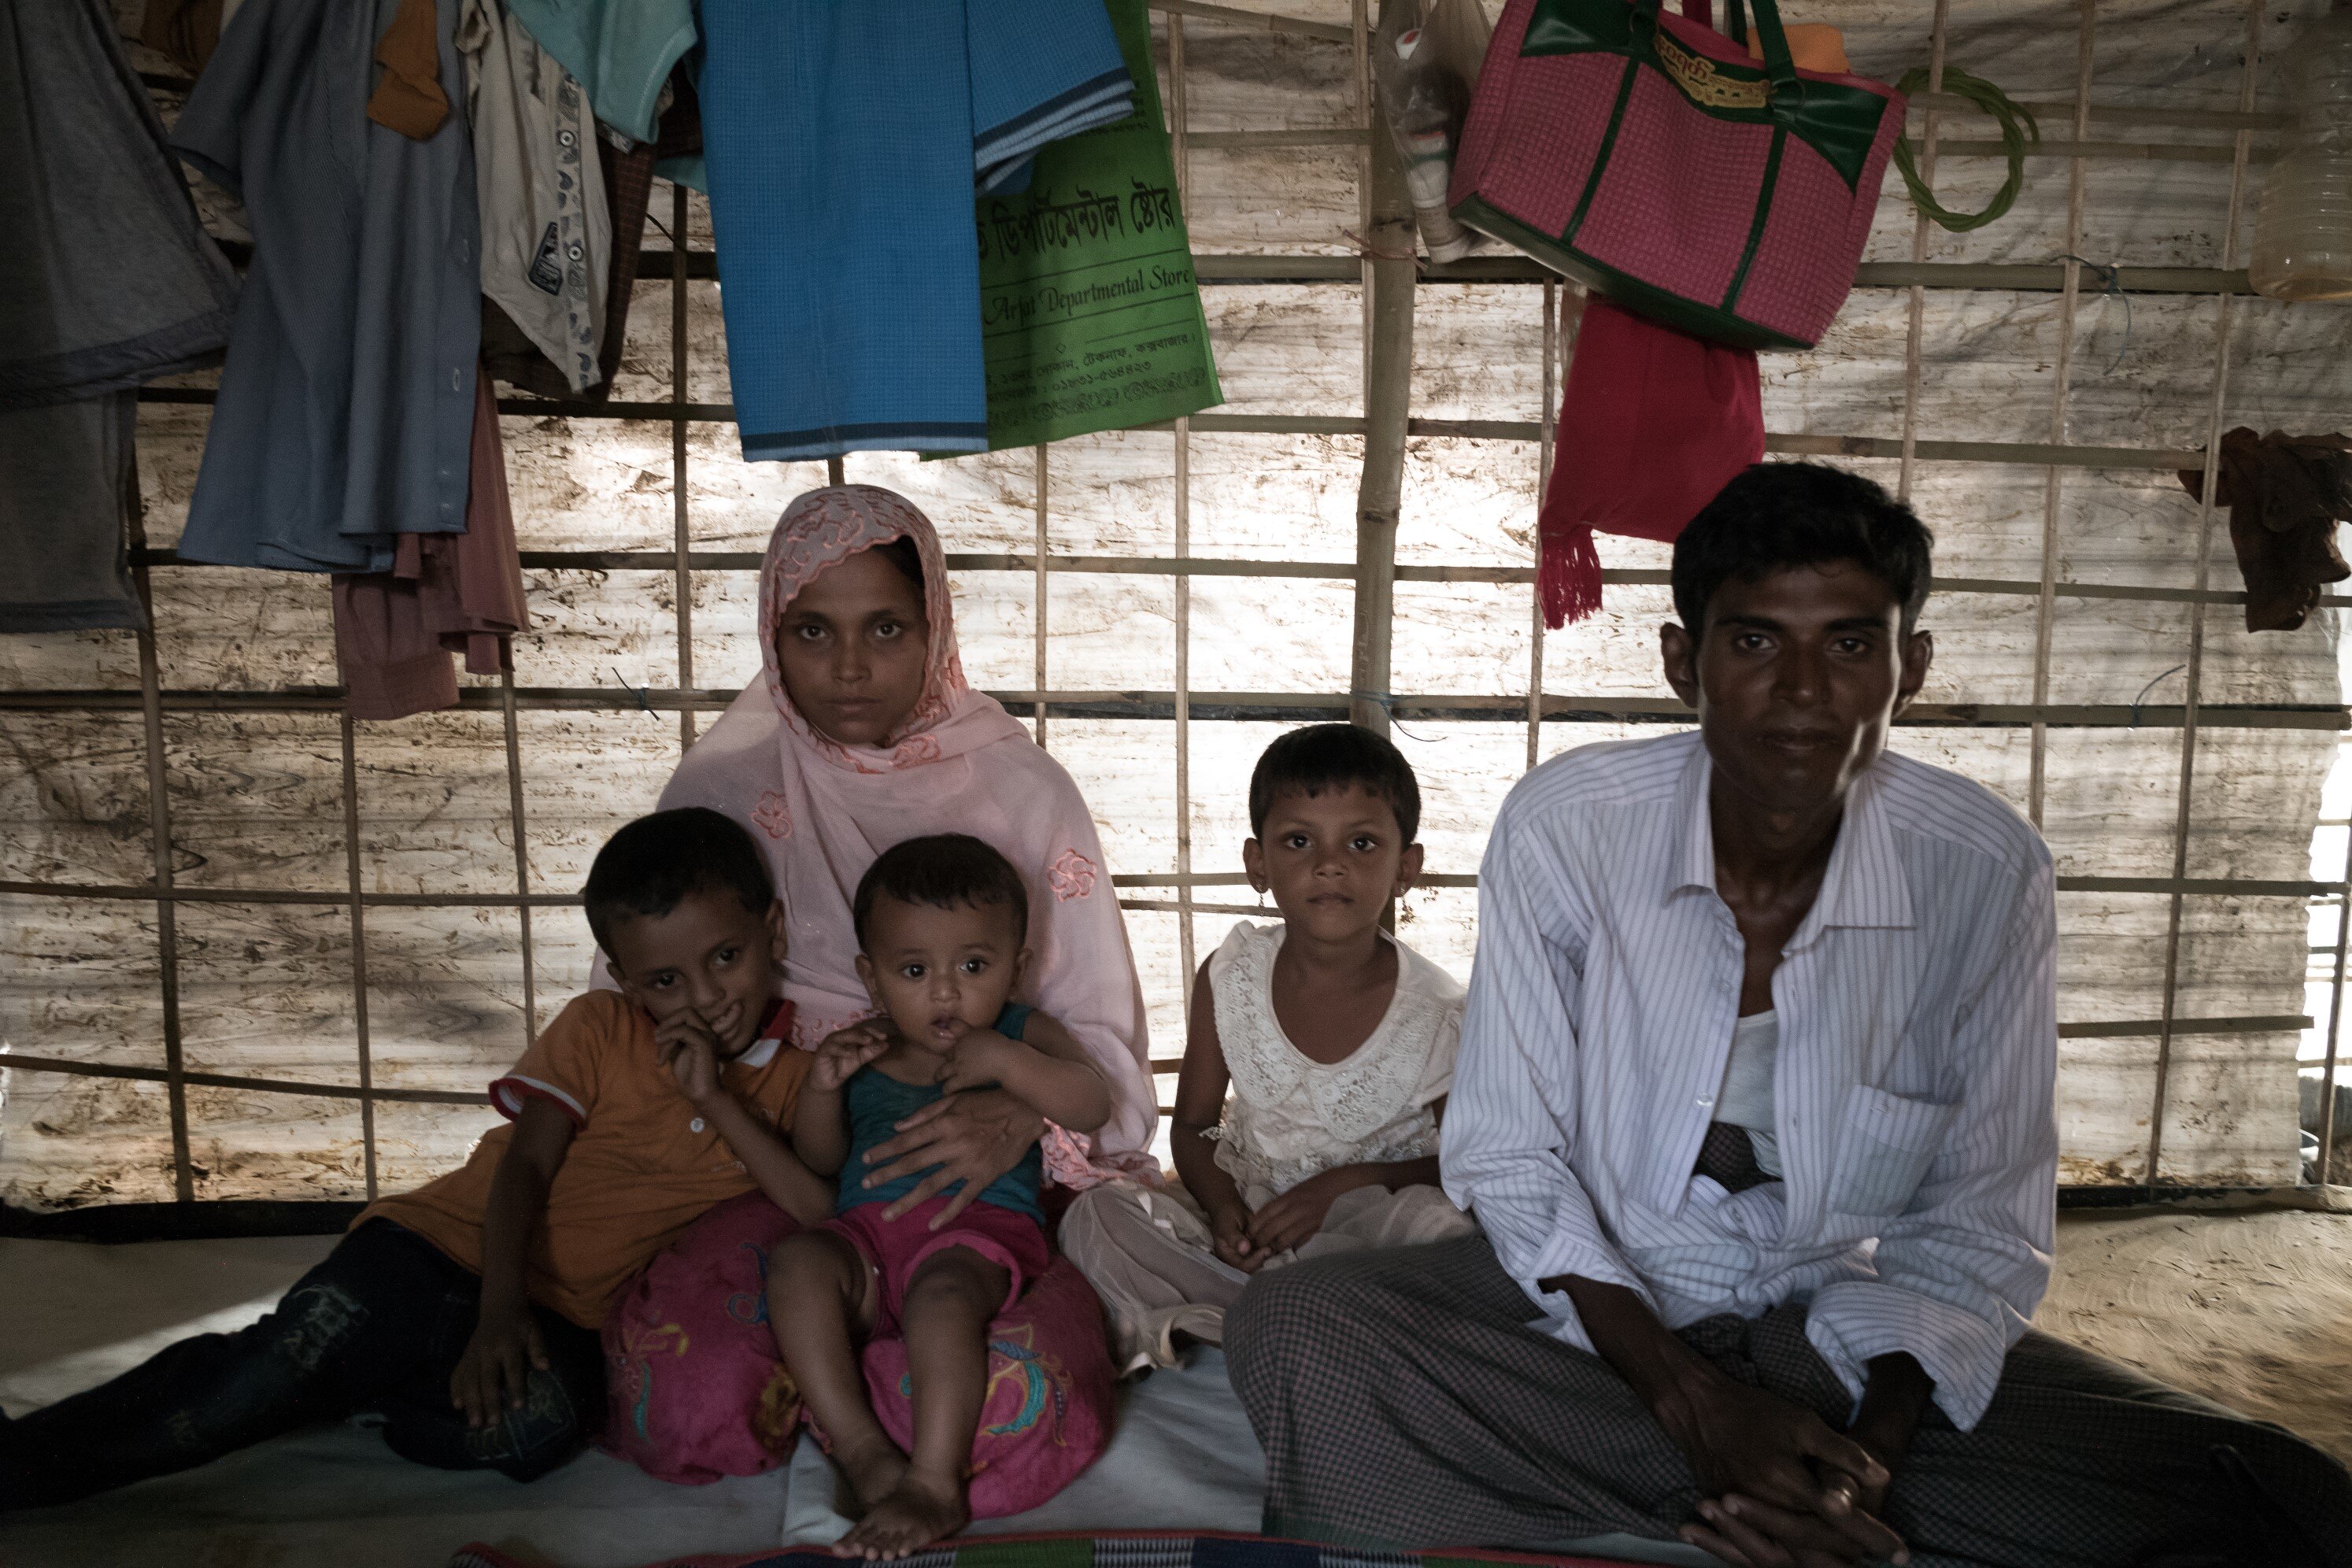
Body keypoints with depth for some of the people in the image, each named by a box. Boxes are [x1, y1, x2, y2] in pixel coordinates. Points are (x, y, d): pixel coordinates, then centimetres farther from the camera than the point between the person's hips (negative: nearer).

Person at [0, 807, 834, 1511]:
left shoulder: (791, 1076, 2)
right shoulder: (599, 1028, 1)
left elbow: (822, 1216, -11)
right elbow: (525, 1167, -6)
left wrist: (715, 1099, -19)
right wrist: (498, 1310, -22)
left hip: (562, 1318, 0)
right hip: (451, 1247, 0)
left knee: (537, 1426, -34)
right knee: (274, 1361, -25)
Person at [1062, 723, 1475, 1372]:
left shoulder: (1438, 1013, -12)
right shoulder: (1229, 978, -4)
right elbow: (1192, 1125, 5)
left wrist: (1349, 1182, -17)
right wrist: (1224, 1207, -16)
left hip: (1367, 1237, -2)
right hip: (1246, 1223, 2)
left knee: (1443, 1226, -34)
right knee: (1098, 1213, -19)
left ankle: (1198, 1321, -28)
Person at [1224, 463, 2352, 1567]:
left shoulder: (1989, 874, -11)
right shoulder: (1563, 826, -14)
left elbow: (1980, 1227, -4)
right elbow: (1506, 1157, -9)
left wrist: (1869, 1450, -20)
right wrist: (1693, 1400, -19)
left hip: (1850, 1330, 3)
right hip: (1597, 1305, -2)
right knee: (1292, 1333, -29)